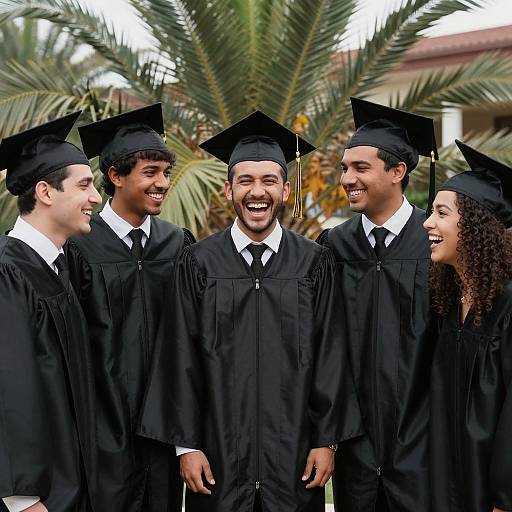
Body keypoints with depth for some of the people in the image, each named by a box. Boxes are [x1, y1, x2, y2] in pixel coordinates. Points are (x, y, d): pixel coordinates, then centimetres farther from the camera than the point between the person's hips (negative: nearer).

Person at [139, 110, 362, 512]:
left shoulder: (314, 263, 1)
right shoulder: (199, 263, -1)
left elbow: (330, 355, 1)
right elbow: (182, 359, -1)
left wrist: (327, 440, -2)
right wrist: (186, 444, -4)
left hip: (294, 455, 1)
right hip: (219, 453, 0)